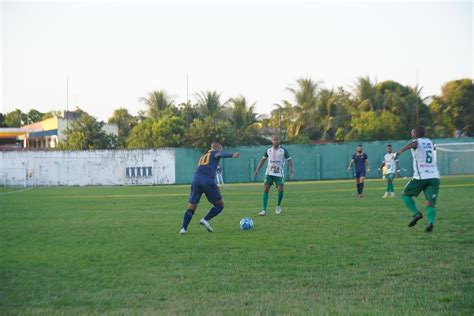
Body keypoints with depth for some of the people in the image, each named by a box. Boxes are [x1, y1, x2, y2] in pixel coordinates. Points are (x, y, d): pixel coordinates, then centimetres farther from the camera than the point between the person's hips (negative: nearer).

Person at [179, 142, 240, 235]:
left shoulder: (202, 156, 33)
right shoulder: (214, 153, 16)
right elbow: (221, 154, -8)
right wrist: (232, 155, -26)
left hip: (196, 181, 5)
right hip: (208, 181, -5)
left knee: (191, 207, 8)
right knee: (220, 204, 10)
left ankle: (183, 228, -7)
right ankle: (205, 220, -5)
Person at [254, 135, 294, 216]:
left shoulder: (283, 151, -1)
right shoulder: (268, 150, 7)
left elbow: (289, 160, 0)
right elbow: (263, 160, 18)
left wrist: (291, 169, -18)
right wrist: (257, 169, 10)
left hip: (279, 174, -2)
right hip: (269, 173, 2)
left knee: (280, 190, -12)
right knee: (265, 190, -10)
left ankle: (278, 205, 19)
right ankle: (264, 210, -9)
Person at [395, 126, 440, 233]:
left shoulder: (417, 142, -1)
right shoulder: (429, 141, 18)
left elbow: (413, 144, -28)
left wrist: (401, 150, -44)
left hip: (421, 177, -5)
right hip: (434, 177, 5)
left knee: (406, 195, 14)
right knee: (430, 203, 1)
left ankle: (416, 213, -7)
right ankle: (431, 222, -25)